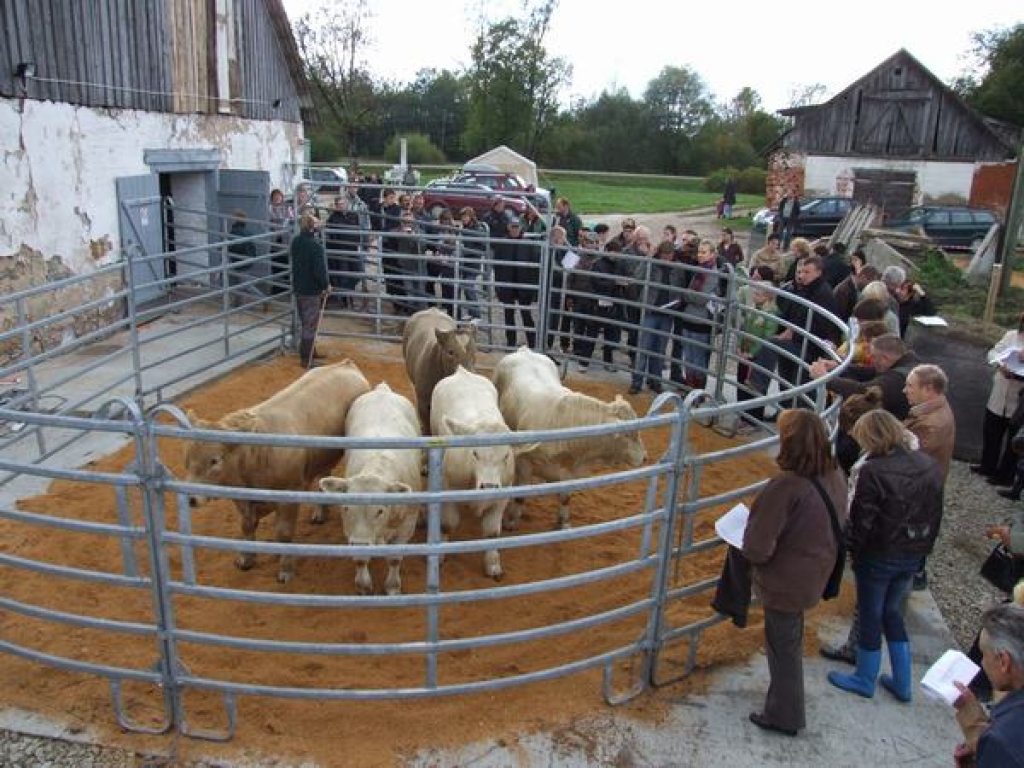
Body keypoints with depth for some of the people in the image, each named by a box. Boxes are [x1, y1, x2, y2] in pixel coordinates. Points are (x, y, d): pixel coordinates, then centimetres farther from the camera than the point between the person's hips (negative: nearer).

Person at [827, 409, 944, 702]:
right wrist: (923, 548, 17)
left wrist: (852, 547, -3)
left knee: (870, 617, 12)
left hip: (878, 557, -6)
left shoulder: (873, 471, -24)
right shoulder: (930, 466, -3)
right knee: (893, 613, 23)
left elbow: (862, 520, -19)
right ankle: (902, 683, 31)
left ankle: (864, 679, 29)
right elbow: (935, 515, 7)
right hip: (912, 557, 6)